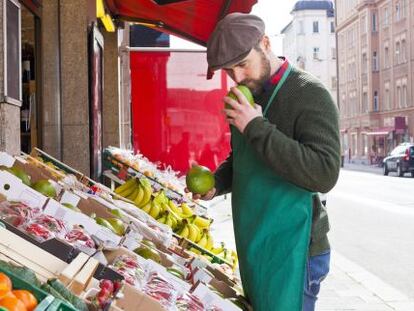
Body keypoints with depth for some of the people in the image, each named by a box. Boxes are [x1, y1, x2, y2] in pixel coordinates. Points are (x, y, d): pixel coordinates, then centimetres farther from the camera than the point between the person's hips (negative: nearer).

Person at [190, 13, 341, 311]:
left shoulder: (309, 94, -15)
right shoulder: (249, 96, 10)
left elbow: (324, 174, -26)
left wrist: (256, 128, -25)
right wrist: (216, 184, 4)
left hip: (291, 250, -8)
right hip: (252, 245, 8)